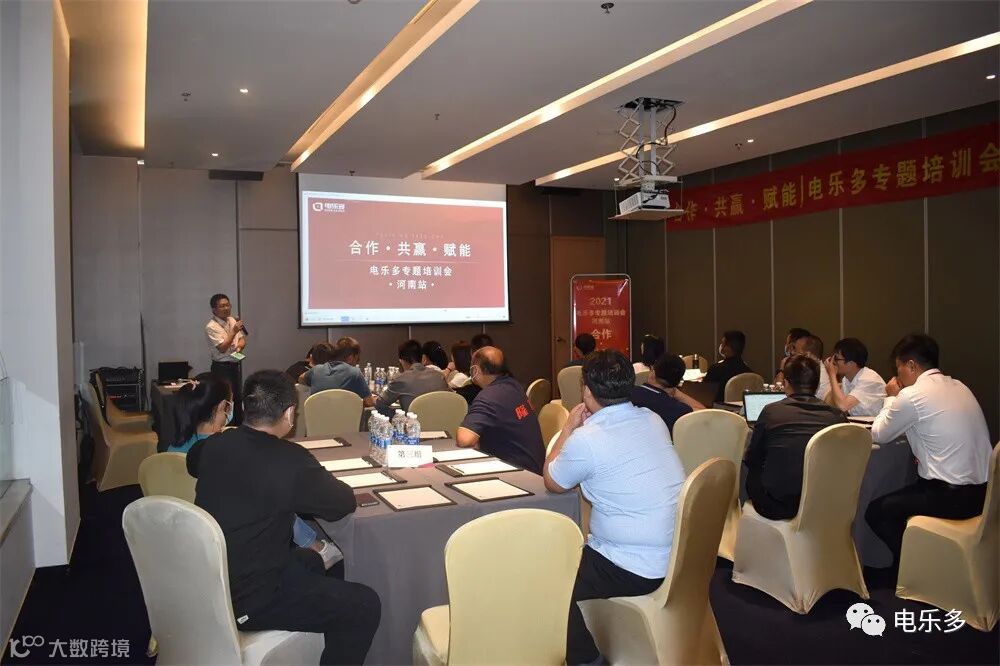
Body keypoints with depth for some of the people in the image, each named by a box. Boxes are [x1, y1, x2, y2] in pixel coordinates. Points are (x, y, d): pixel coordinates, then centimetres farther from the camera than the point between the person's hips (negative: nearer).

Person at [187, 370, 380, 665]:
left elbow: (193, 463, 22)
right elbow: (344, 503, -11)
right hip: (247, 599, -8)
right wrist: (321, 480, 7)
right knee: (365, 606, -3)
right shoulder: (292, 460, -25)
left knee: (310, 561, 28)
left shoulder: (214, 445, -3)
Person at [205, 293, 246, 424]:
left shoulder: (232, 320, 7)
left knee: (238, 397, 16)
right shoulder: (211, 327, -15)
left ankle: (239, 425, 28)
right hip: (222, 367, -7)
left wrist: (239, 346, -8)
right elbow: (222, 348, -21)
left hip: (236, 364, 7)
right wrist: (233, 332, -24)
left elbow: (242, 339, 14)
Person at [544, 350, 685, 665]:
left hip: (638, 573, -8)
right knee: (580, 550, 24)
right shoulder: (653, 420, 1)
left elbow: (553, 483, 1)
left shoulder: (585, 440, -19)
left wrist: (568, 428, 7)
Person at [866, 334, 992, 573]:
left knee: (876, 511, 7)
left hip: (952, 497, -8)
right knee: (900, 496, 27)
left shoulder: (911, 395, -15)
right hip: (982, 491, 8)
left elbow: (878, 435, -1)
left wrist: (891, 397, 10)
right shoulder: (959, 387, 9)